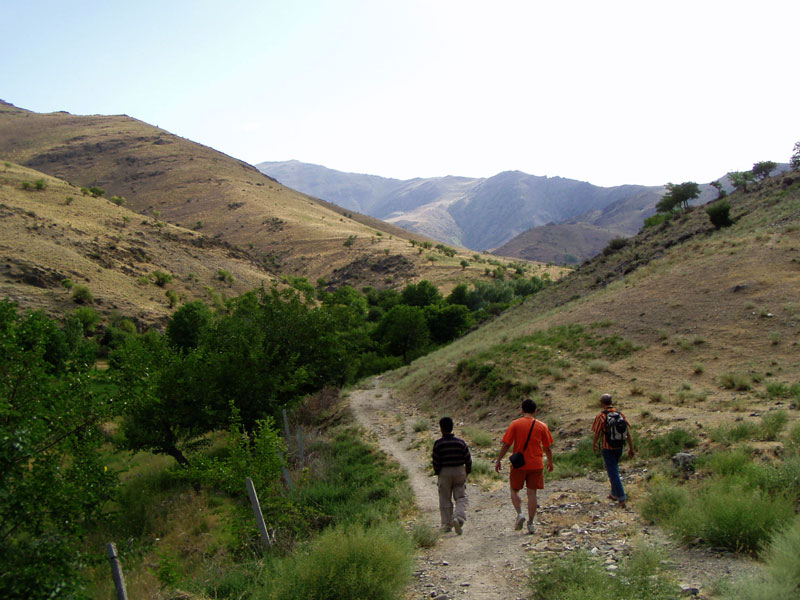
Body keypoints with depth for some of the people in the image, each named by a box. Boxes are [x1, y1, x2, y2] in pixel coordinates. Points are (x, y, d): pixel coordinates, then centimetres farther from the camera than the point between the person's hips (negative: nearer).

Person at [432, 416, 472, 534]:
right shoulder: (461, 443, -3)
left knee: (445, 500, 9)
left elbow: (436, 462, -7)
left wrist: (437, 473, 8)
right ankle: (458, 518, -17)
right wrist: (467, 472, 13)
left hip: (444, 473, -1)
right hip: (459, 472, 1)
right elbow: (468, 460, 0)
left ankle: (446, 524, 13)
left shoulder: (438, 444, -8)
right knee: (461, 498, 6)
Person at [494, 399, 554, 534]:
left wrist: (498, 460, 3)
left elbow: (506, 444, -6)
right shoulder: (542, 426, 1)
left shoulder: (515, 424, -4)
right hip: (536, 464, 2)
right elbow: (547, 448, 6)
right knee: (532, 492, 7)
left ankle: (519, 514, -7)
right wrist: (550, 462, 21)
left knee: (514, 490, 13)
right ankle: (530, 523, 6)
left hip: (519, 464, -1)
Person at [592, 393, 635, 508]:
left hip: (607, 448, -5)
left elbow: (597, 433, -6)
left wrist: (594, 444, 12)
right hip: (620, 447, 5)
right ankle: (614, 493, 32)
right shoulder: (620, 415, -2)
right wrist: (631, 448, 5)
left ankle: (621, 498, -3)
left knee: (613, 472, 0)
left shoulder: (601, 416, -15)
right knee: (614, 468, 24)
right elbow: (628, 433, -1)